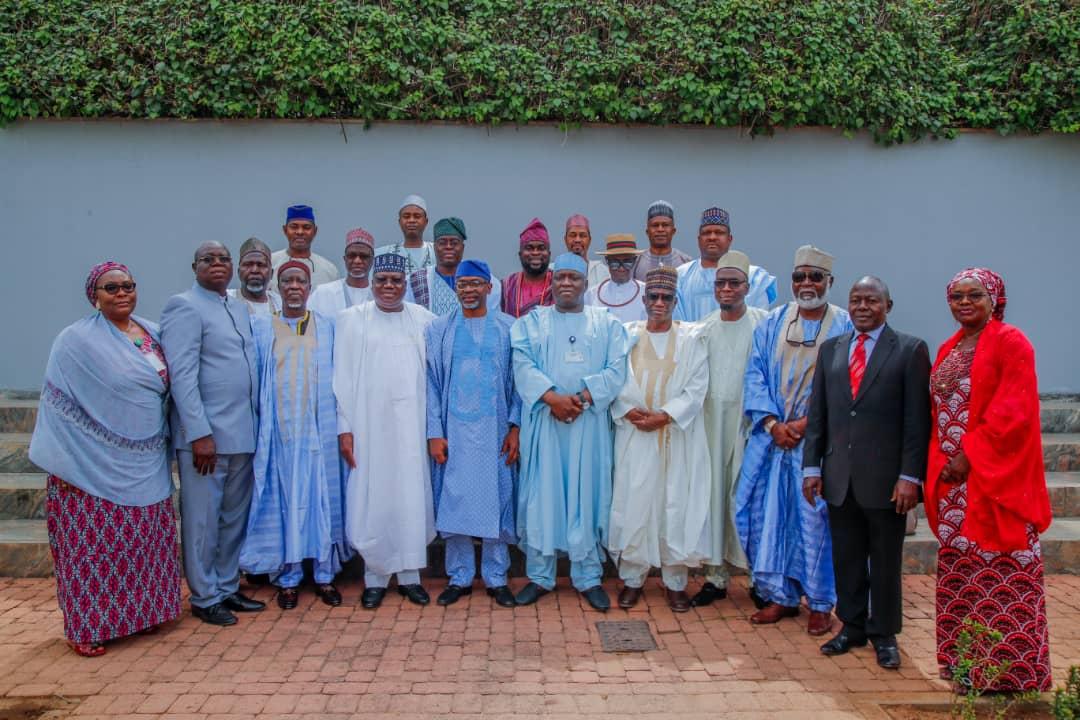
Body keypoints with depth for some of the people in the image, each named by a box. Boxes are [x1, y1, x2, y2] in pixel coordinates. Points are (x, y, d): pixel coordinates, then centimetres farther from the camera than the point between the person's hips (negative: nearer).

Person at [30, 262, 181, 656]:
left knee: (142, 545, 13)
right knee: (95, 546, 3)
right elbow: (58, 403, -10)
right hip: (96, 466, -5)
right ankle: (86, 627, 18)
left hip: (146, 466, 6)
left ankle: (139, 612, 29)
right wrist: (64, 462, -15)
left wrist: (163, 443, 13)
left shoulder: (154, 333, 8)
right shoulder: (76, 340, -9)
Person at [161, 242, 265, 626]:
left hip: (243, 432, 7)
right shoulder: (184, 306, -7)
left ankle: (227, 588, 29)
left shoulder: (240, 308, 15)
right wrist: (200, 433, -19)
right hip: (206, 434, -7)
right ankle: (204, 597, 19)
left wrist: (256, 422, 11)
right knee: (203, 519, 5)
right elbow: (182, 375, -14)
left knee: (234, 517, 15)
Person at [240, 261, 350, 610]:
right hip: (280, 431, 0)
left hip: (319, 430, 0)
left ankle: (325, 575, 15)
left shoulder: (327, 328, 7)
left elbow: (338, 378, 7)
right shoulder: (261, 328, 6)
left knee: (323, 498, 4)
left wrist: (342, 426, 1)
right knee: (284, 501, 4)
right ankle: (288, 578, 15)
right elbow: (256, 381, 6)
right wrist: (259, 426, 0)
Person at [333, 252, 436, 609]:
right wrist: (344, 427, -5)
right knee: (371, 500, 3)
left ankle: (410, 574, 16)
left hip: (413, 424, 1)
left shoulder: (423, 319, 6)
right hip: (369, 423, -1)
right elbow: (343, 376, 1)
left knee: (413, 498, 4)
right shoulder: (352, 319, 4)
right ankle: (375, 577, 16)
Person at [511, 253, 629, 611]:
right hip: (543, 421, 0)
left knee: (587, 494, 3)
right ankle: (539, 576, 14)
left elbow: (616, 369, -1)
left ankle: (588, 577, 14)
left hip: (589, 422, 0)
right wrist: (552, 397, -19)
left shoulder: (607, 323, 10)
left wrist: (583, 397, -16)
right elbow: (523, 366, -4)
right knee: (542, 494, 3)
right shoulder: (530, 322, 9)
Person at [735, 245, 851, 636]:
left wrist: (807, 423, -14)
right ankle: (780, 596, 20)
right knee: (768, 512, 5)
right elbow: (755, 375, 4)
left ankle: (821, 603, 18)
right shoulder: (772, 323, 8)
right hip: (771, 437, 3)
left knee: (816, 518, 1)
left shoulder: (845, 327, -1)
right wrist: (773, 423, -9)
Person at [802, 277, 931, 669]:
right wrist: (812, 466, 4)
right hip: (839, 477, 4)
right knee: (846, 558, 12)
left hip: (885, 477, -3)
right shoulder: (830, 349, 10)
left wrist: (910, 476, -11)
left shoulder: (910, 350, -2)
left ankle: (884, 634, 25)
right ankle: (852, 626, 28)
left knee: (886, 560, 9)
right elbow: (817, 413, 9)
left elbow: (917, 419, -6)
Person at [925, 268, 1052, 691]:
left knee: (1001, 575, -1)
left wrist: (971, 456, -16)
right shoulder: (949, 349, 15)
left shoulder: (1010, 342, -7)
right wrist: (942, 460, 5)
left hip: (994, 478, -7)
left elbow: (1014, 410, -15)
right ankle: (965, 662, 23)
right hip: (954, 479, 7)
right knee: (959, 570, 11)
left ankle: (1010, 670, 12)